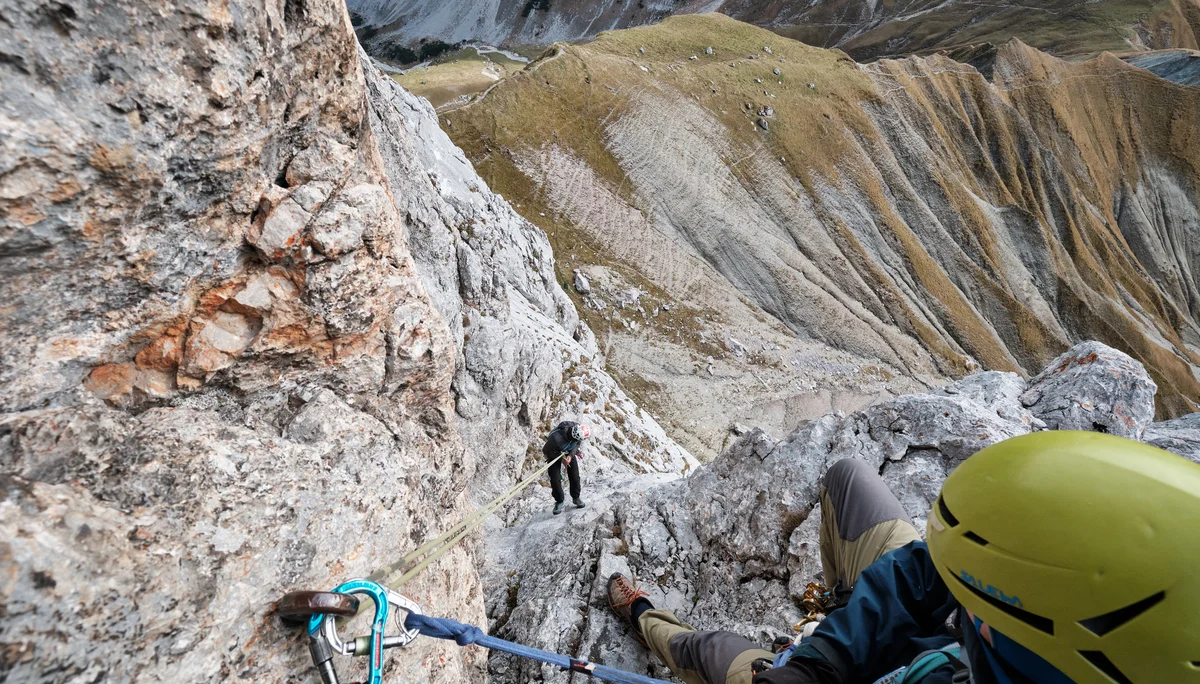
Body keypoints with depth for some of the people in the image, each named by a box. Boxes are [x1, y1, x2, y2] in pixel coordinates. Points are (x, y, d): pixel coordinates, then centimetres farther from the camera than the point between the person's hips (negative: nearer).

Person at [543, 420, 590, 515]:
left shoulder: (577, 428, -32)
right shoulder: (556, 438, -45)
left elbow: (578, 443, -9)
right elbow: (546, 451, -25)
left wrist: (571, 455, -23)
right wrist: (561, 459, -23)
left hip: (569, 452, 4)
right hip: (555, 453, -4)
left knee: (574, 476, 0)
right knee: (555, 479, -7)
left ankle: (576, 497, 21)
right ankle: (559, 501, 14)